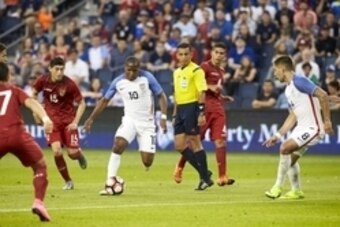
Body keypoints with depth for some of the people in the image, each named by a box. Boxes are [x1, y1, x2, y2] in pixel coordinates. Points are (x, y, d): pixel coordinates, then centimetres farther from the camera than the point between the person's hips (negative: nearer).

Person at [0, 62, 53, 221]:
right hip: (17, 134, -1)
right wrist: (45, 118, -17)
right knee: (40, 166, 17)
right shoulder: (14, 91, 18)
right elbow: (31, 102, -2)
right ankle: (38, 202, -2)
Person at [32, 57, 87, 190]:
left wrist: (75, 122, -15)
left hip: (68, 121, -2)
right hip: (52, 121, 2)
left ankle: (80, 155, 36)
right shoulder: (43, 81, -9)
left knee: (73, 153, -6)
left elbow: (81, 103, -8)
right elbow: (34, 93, 13)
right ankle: (68, 181, 6)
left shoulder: (69, 84, -17)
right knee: (57, 151, -14)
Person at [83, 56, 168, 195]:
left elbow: (161, 96, -4)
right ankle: (109, 184, -23)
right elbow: (105, 100, 7)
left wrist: (164, 117, -16)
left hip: (147, 123, -1)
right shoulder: (118, 82, -5)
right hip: (129, 120, 1)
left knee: (147, 162, -8)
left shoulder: (147, 78, -11)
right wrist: (91, 118, 1)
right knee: (118, 145, -27)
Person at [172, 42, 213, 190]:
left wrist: (201, 113, -20)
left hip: (192, 107, -8)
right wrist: (175, 115, 21)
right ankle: (204, 173, 12)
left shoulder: (196, 70, -7)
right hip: (180, 109, 8)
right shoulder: (177, 72, 17)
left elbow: (202, 92, -13)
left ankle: (205, 178, 1)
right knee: (179, 145, 4)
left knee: (194, 142, -7)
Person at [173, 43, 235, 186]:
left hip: (218, 109, 6)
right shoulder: (205, 67, -5)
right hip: (204, 108, -6)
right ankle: (179, 168, 20)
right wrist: (210, 87, -22)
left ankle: (222, 176, -8)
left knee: (220, 141, -5)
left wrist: (224, 98, 15)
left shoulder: (221, 71, 18)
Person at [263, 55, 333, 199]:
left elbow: (322, 95, -22)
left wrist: (327, 120, -23)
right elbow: (293, 116, 20)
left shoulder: (299, 81, -15)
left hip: (313, 127, -10)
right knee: (290, 157, 12)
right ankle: (296, 192, 24)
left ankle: (278, 187, -12)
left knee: (285, 148, -21)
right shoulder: (288, 89, 15)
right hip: (302, 127, 10)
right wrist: (278, 135, 16)